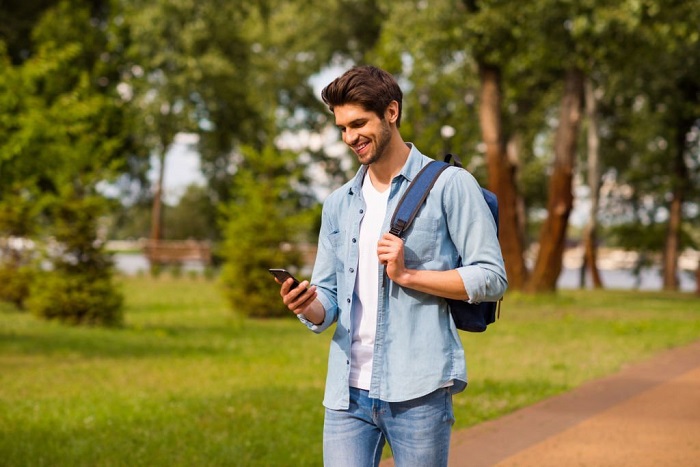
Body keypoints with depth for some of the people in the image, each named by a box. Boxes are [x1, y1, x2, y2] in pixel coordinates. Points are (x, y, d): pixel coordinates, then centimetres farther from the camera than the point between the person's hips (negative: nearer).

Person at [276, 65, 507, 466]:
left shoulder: (450, 185, 0)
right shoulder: (340, 204, 16)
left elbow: (492, 277, -4)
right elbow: (328, 297, 15)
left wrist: (407, 274, -13)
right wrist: (310, 308, -8)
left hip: (417, 391, -4)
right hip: (348, 391, 4)